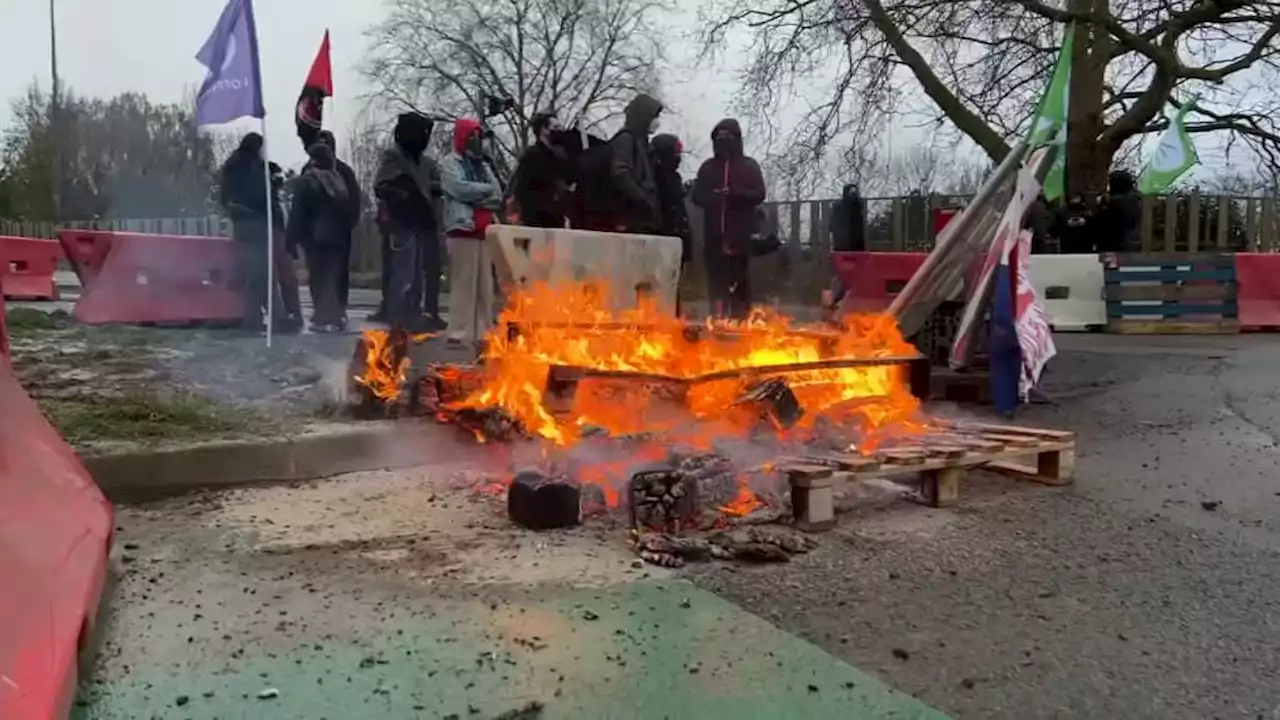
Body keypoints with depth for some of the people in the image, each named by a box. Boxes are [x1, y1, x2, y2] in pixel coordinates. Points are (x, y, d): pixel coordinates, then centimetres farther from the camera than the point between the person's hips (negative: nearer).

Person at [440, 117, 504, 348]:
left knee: (485, 285, 4)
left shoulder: (484, 166, 22)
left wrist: (475, 197, -8)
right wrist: (486, 190, -1)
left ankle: (482, 333, 7)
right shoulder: (450, 162, 4)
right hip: (463, 229, -6)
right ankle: (459, 333, -10)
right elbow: (460, 188, -14)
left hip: (485, 231, 6)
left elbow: (497, 197, 8)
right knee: (463, 283, -10)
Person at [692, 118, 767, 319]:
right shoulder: (708, 167, 14)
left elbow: (759, 195, 0)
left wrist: (736, 193, -18)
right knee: (716, 279, 0)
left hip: (740, 233, -2)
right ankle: (717, 319, 4)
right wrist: (713, 197, -12)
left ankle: (740, 319, -1)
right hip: (714, 233, 2)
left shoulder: (750, 166, 8)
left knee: (739, 280, -3)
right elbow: (697, 196, 11)